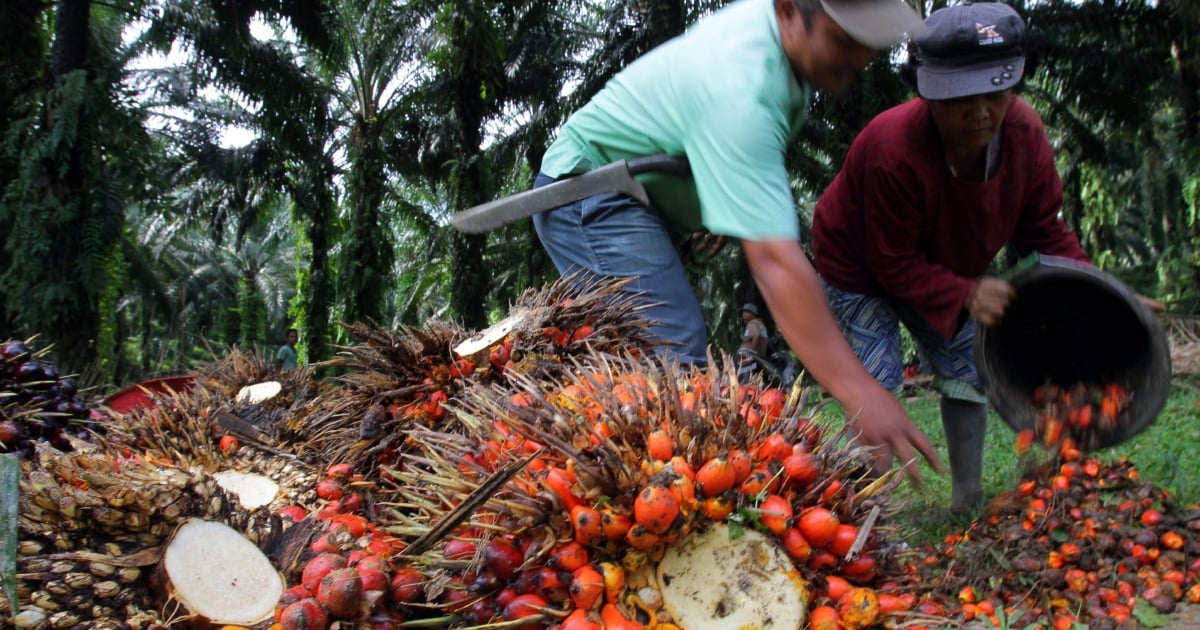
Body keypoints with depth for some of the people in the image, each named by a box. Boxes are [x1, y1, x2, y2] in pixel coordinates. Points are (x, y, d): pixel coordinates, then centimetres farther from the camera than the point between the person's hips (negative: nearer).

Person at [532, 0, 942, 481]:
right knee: (672, 363, -24)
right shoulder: (740, 93, -34)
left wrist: (721, 207, 9)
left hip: (642, 195, 10)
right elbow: (775, 261, -40)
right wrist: (857, 391, -43)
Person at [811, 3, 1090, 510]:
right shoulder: (893, 150, -41)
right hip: (860, 270, -6)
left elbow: (1043, 228, -11)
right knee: (878, 389, -12)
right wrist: (966, 294, -43)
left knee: (968, 376, 8)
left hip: (940, 269, 6)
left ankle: (969, 504, 21)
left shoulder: (1024, 133, -23)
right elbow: (894, 266, -32)